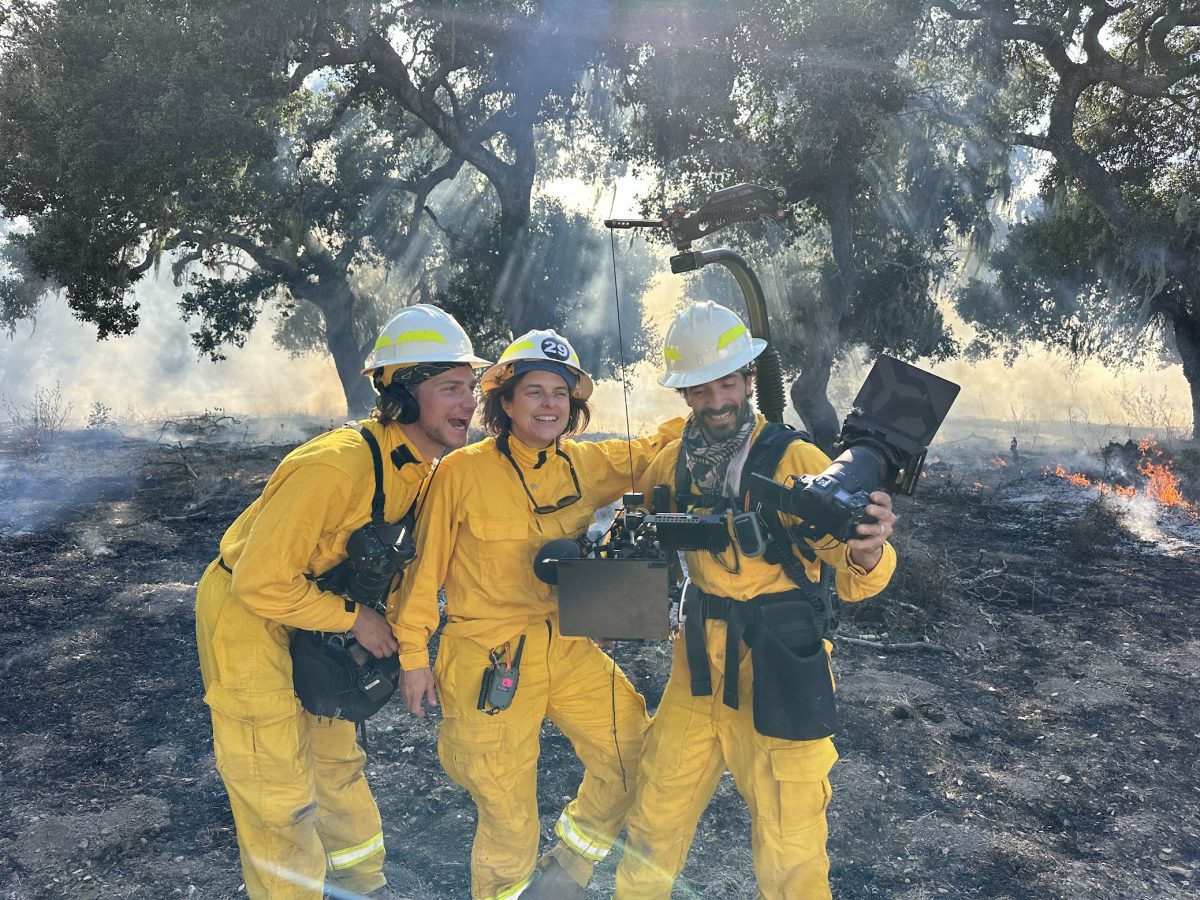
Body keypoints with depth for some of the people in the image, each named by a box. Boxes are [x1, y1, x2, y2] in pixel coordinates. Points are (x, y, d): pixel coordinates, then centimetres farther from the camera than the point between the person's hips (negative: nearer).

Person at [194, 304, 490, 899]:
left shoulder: (424, 464, -8)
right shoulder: (338, 464, -34)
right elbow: (260, 582, -31)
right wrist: (354, 619, -23)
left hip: (313, 615, 8)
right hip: (245, 614, -8)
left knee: (335, 760, 22)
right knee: (281, 795, 0)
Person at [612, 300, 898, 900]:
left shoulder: (797, 460, -15)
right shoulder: (675, 462, 0)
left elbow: (853, 580, -20)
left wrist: (867, 555, -43)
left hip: (778, 672, -4)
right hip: (697, 667, 5)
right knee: (655, 821, 18)